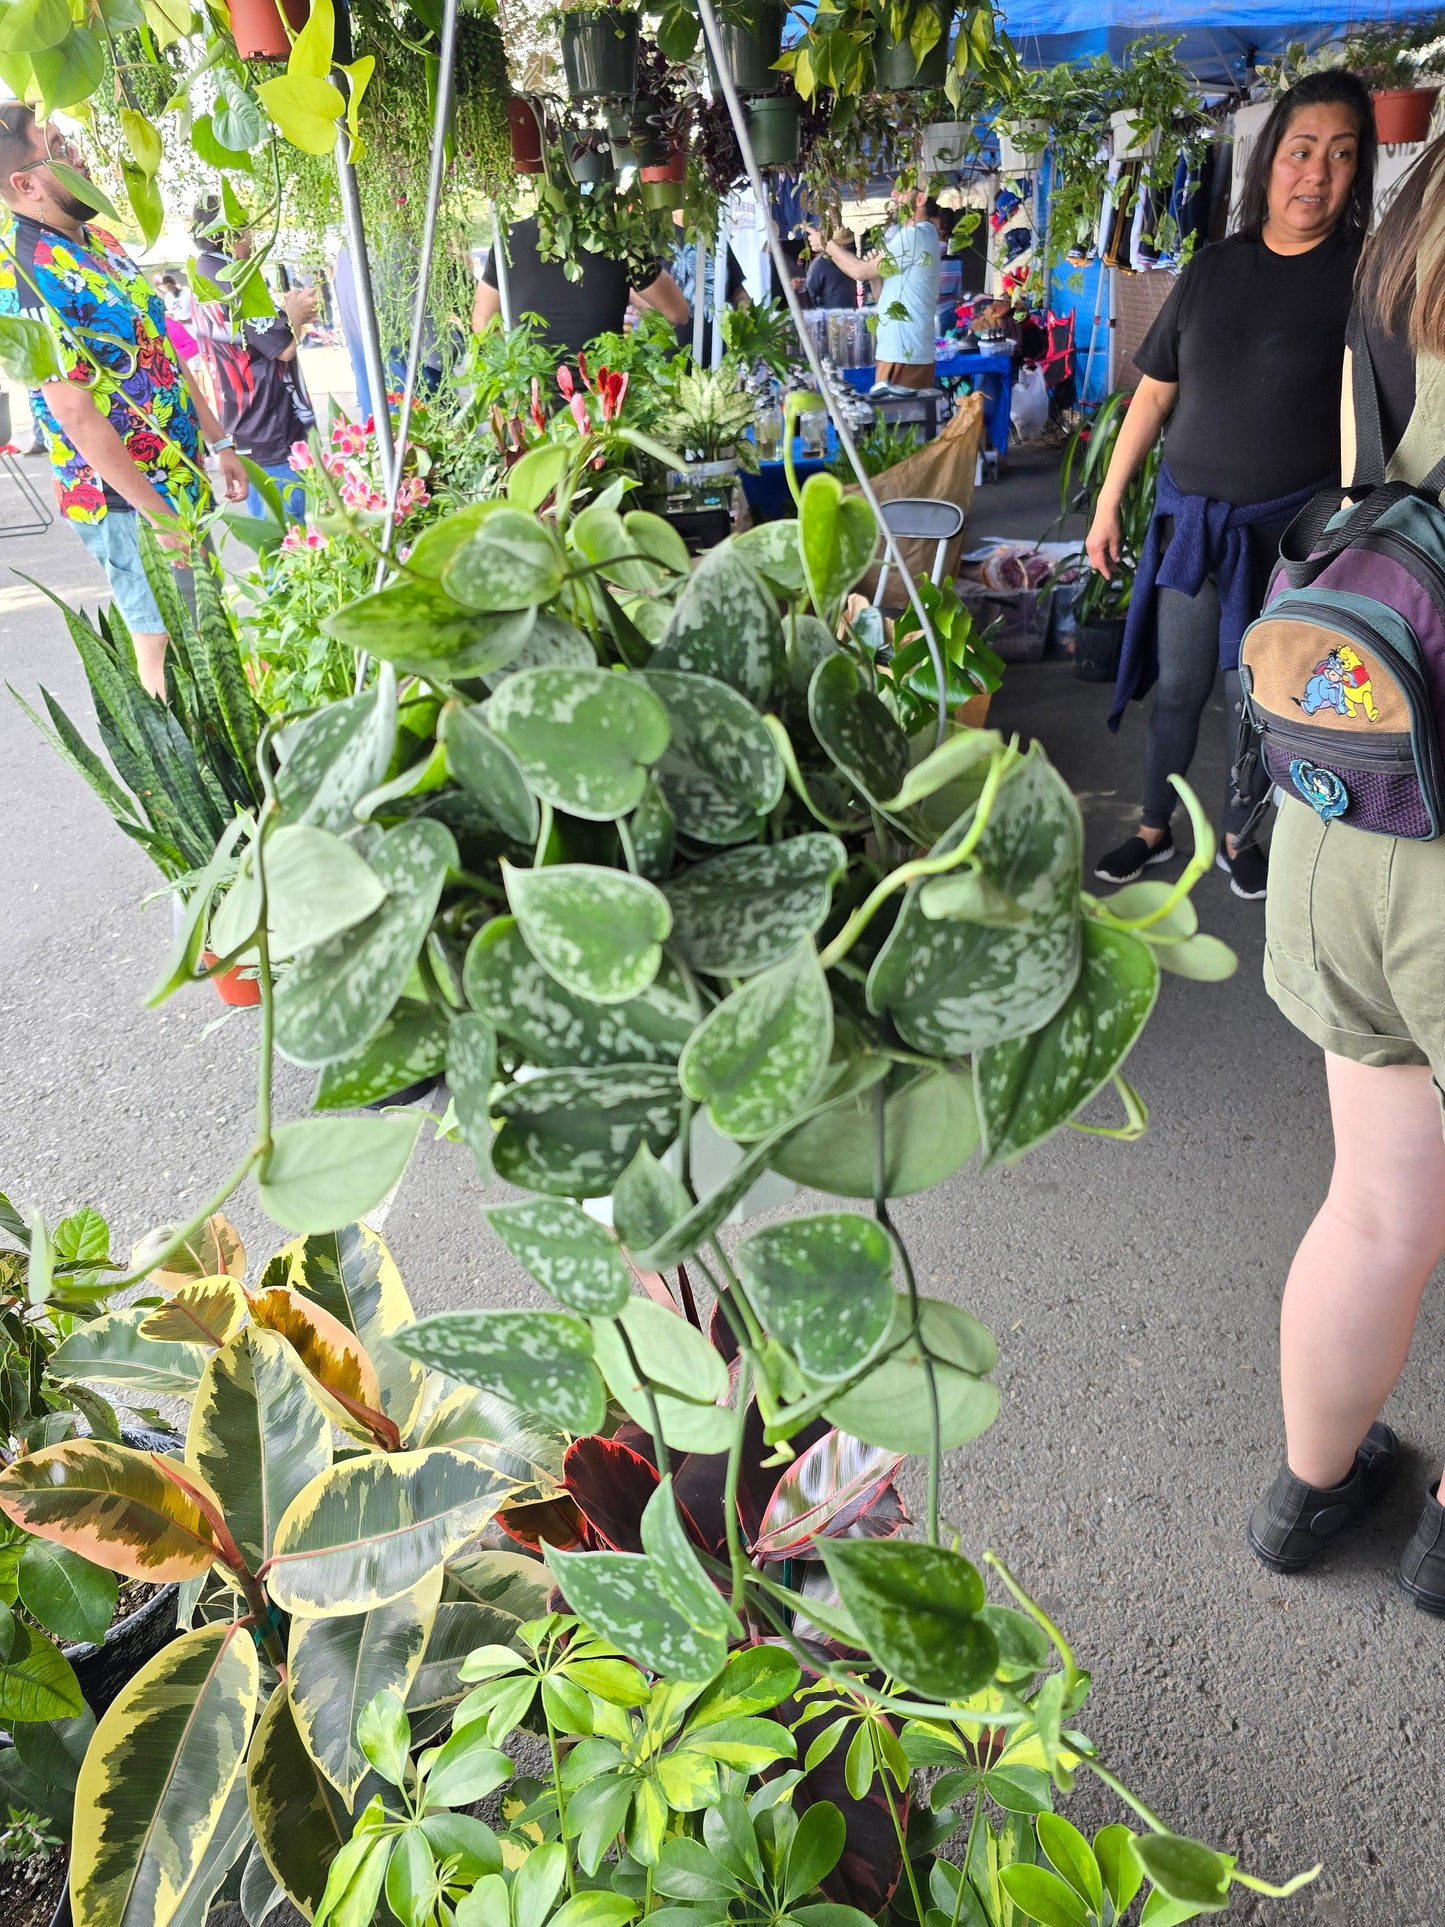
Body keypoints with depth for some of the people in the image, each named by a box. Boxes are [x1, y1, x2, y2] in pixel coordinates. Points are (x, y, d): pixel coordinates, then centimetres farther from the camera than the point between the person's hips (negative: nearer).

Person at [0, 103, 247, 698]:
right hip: (127, 499, -8)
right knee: (165, 646, 1)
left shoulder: (99, 241, 10)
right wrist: (158, 515, -21)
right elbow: (73, 411, -21)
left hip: (182, 478, 8)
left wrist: (220, 442, 14)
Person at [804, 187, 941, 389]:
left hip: (903, 357, -10)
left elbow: (860, 271, -9)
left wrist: (826, 244, 5)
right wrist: (875, 268, 1)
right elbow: (883, 296, 20)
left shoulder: (915, 236, -11)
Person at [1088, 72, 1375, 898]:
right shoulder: (1214, 268, 3)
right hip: (1190, 520, 2)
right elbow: (1153, 394, 7)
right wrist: (1107, 505, 6)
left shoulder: (1366, 271, -6)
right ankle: (1155, 831, 29)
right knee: (1179, 689, 11)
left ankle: (1238, 837, 30)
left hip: (1290, 532, -2)